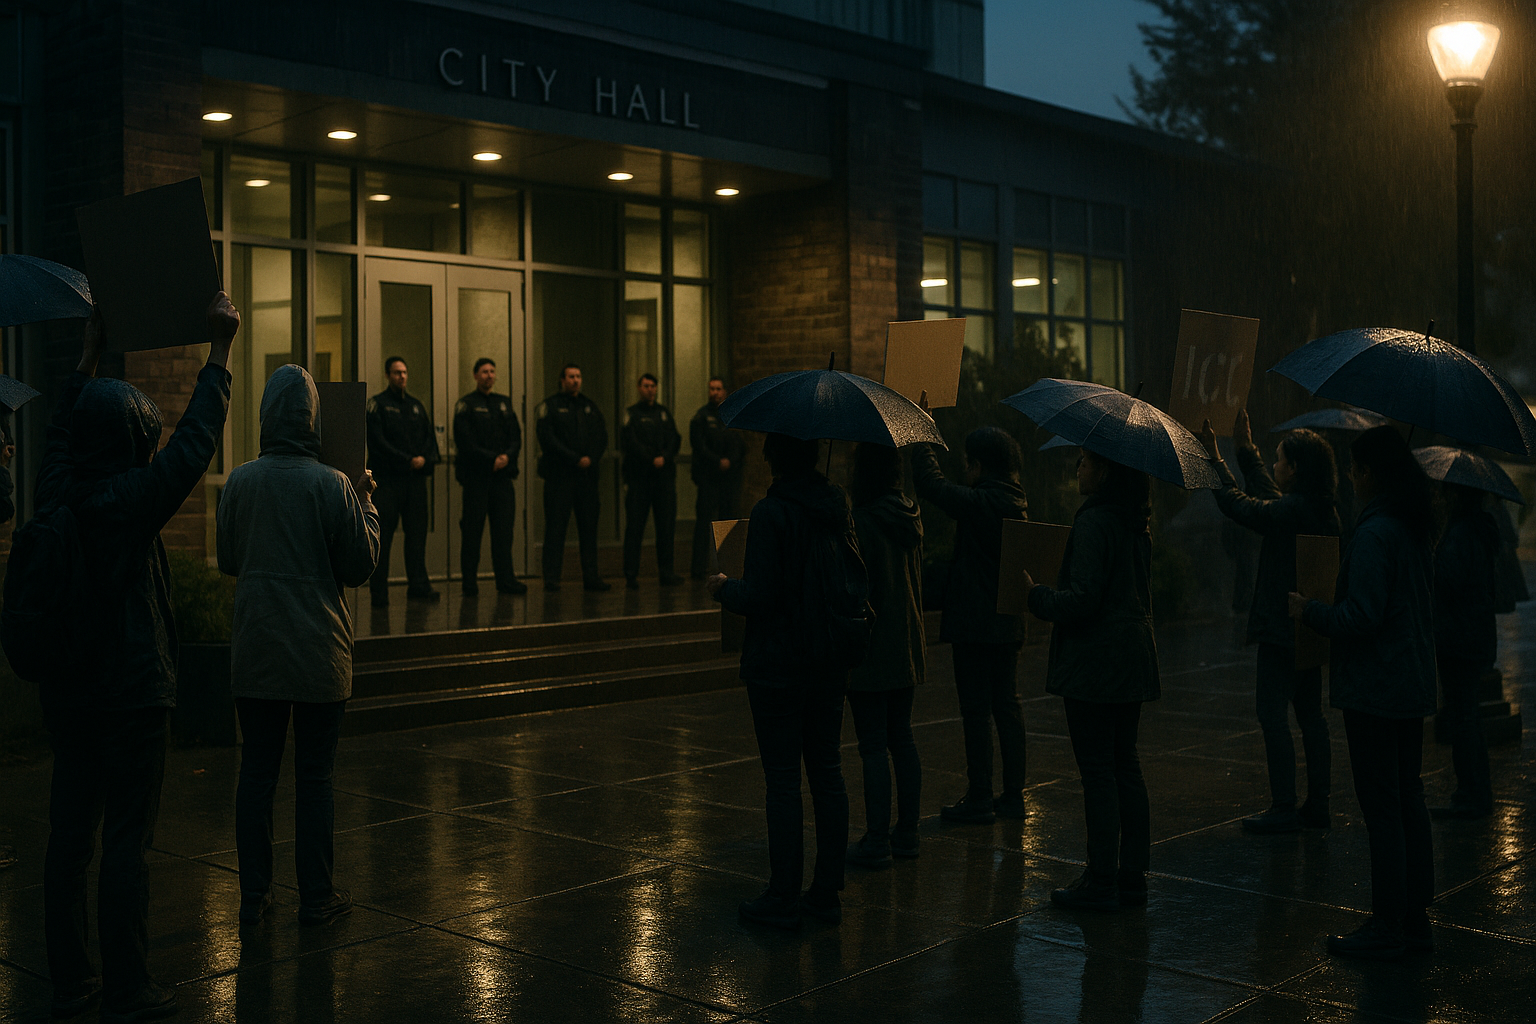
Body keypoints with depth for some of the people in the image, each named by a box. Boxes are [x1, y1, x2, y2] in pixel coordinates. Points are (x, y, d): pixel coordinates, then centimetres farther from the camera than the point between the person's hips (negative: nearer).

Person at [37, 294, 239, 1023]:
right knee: (126, 841, 0)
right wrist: (219, 351, -3)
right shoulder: (130, 499, -17)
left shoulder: (56, 491, 1)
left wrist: (89, 354, 31)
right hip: (133, 694, -7)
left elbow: (62, 429, 20)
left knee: (69, 834, 13)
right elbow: (196, 440, -11)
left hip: (65, 690, 7)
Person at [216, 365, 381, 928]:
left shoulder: (239, 482, -1)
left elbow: (227, 560, 11)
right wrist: (366, 503, 5)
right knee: (314, 775, 5)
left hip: (254, 650, 3)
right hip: (318, 650, -3)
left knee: (257, 769, 11)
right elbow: (360, 567, -6)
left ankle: (253, 895, 17)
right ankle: (316, 896, 12)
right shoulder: (332, 485, -12)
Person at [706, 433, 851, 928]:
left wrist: (723, 588, 1)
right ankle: (827, 892, 19)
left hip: (777, 668, -7)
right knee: (827, 774, 11)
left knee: (783, 780, -1)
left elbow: (758, 597, -19)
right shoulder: (838, 505, 5)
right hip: (829, 664, 7)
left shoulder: (771, 514, -17)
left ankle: (784, 898, 6)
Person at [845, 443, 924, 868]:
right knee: (902, 738, 15)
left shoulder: (861, 523, -18)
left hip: (871, 650, -8)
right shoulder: (910, 517, 6)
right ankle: (907, 832, 21)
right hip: (907, 645, 8)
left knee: (874, 746, -2)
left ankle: (877, 842, 3)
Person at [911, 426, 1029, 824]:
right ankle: (1013, 795, 18)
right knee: (1007, 705, 12)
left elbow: (930, 482, -15)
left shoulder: (978, 503, -17)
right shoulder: (1016, 501, 7)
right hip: (1008, 622, 8)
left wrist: (919, 442, -2)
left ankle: (979, 799, 2)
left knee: (976, 709, -2)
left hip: (975, 624, -8)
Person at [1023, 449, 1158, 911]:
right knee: (1126, 765, 14)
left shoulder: (1093, 523, -17)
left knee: (1098, 770, -3)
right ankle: (1132, 876, 20)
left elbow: (1082, 599, -21)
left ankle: (1102, 882, 3)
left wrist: (1037, 596, -5)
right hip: (1133, 661, 9)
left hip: (1095, 663, -9)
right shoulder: (1136, 523, 12)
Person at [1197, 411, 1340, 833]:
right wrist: (1246, 448, 31)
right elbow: (1268, 497, 23)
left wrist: (1214, 457, 0)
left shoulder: (1290, 511, -19)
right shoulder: (1325, 510, 9)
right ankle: (1317, 804, 19)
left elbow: (1236, 503, -11)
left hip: (1282, 629, -9)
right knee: (1310, 712, 14)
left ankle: (1284, 809, -3)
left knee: (1272, 712, -4)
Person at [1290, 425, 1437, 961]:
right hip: (1412, 684, 10)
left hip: (1375, 690, -10)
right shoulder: (1416, 527, 11)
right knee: (1408, 799, 15)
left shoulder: (1373, 533, -19)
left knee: (1381, 808, -2)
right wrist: (1339, 596, 22)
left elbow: (1362, 616, -22)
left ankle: (1387, 926, 4)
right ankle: (1416, 916, 23)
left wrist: (1310, 611, -7)